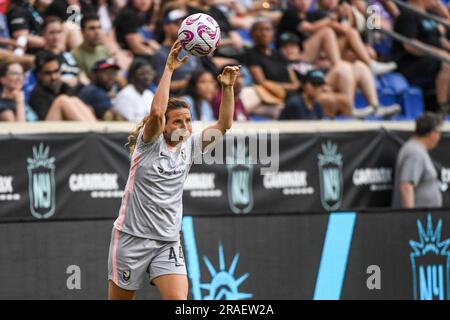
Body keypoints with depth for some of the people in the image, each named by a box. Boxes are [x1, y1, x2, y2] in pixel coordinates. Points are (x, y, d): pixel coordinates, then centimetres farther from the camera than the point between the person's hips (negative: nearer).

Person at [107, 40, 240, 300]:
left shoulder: (190, 146, 6)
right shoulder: (150, 142, -7)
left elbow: (224, 124, 2)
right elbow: (156, 112, -26)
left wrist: (228, 87, -11)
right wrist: (169, 69, -26)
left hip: (168, 243, 3)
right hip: (132, 237, -3)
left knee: (178, 299, -15)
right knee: (120, 298, 6)